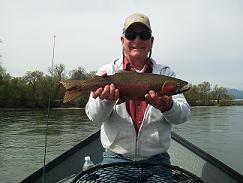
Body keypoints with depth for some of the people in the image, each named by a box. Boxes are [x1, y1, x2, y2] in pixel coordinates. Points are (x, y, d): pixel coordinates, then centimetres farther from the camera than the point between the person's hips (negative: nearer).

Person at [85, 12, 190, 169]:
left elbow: (184, 115, -5)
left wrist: (167, 106, -28)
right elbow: (95, 116, -9)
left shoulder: (166, 73, 4)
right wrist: (107, 99, -31)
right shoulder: (108, 71, 0)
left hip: (157, 159, 1)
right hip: (115, 158, -1)